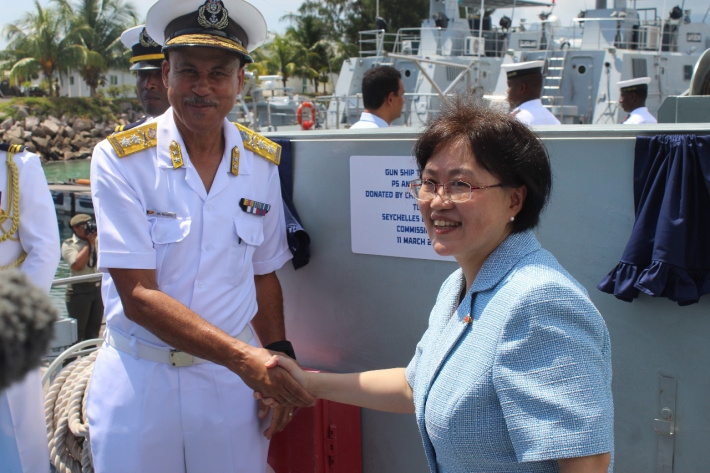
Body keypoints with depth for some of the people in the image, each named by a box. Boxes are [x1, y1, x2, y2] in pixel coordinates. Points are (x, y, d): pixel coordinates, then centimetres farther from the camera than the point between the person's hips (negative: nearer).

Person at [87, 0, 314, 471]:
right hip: (139, 379, -2)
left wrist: (278, 363, -1)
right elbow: (138, 295, -16)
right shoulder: (119, 159, -11)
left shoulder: (262, 162, 0)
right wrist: (242, 356, -24)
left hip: (232, 378, 3)